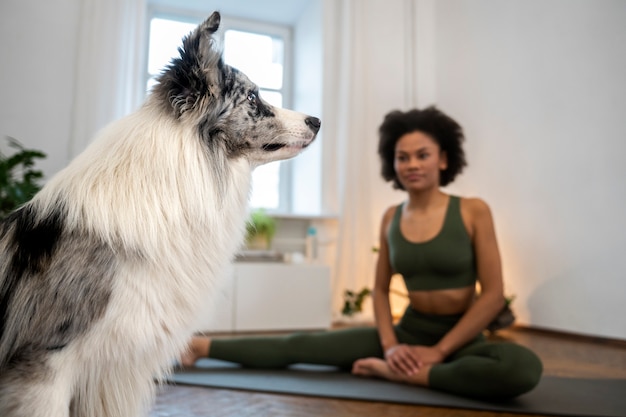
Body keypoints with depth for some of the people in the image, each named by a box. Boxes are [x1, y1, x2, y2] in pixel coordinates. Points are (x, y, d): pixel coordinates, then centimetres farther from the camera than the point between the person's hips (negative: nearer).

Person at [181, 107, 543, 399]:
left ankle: (394, 372, -22)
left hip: (461, 340, -2)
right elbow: (381, 289, 7)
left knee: (524, 368, -36)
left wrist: (437, 352, -15)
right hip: (407, 332, 3)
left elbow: (493, 295, -12)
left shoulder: (474, 211, -11)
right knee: (297, 346, -3)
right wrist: (390, 345, -9)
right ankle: (203, 346, 11)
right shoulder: (391, 218, 0)